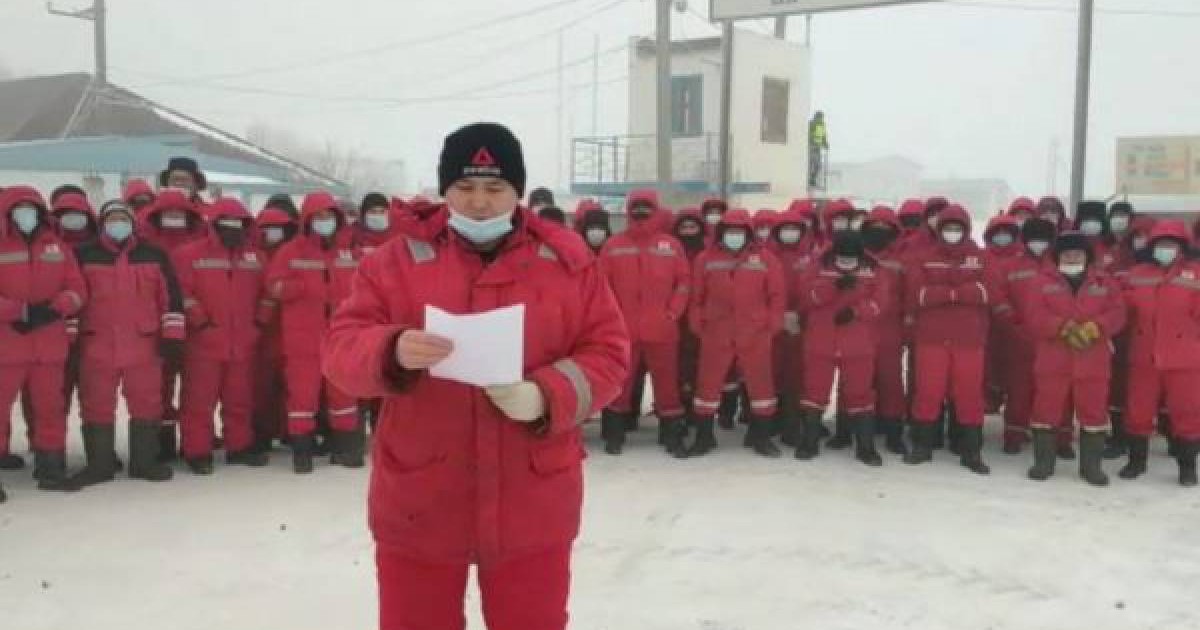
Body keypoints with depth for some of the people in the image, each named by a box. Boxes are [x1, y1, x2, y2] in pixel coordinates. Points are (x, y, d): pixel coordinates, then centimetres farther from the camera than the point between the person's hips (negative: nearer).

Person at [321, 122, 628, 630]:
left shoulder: (567, 259, 0)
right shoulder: (400, 258, -1)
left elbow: (608, 354, -2)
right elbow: (341, 347, -6)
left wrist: (544, 397, -20)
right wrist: (392, 351, -29)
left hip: (533, 504, 0)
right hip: (419, 501, 0)